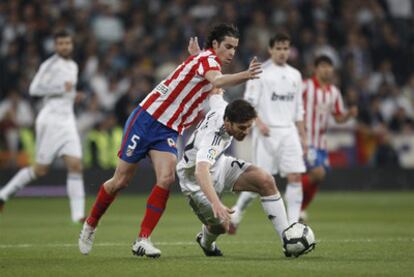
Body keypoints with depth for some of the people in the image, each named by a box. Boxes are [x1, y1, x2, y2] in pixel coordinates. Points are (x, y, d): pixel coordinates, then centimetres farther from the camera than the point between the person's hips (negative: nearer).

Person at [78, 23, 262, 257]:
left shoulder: (211, 64, 11)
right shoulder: (207, 59, -16)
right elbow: (217, 81, -40)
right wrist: (245, 76, -56)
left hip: (170, 131, 7)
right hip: (147, 119, -7)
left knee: (167, 178, -17)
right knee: (121, 180, 3)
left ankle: (143, 239, -12)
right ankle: (91, 224, 26)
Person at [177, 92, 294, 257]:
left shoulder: (223, 109, -18)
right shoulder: (211, 138, -41)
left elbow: (214, 94, 7)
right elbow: (201, 171, -59)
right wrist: (216, 203, -73)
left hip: (219, 164, 7)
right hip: (195, 180, -7)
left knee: (266, 181, -14)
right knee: (221, 224, -15)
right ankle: (206, 242, 26)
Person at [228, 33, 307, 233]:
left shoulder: (295, 75, 15)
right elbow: (248, 103, -6)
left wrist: (302, 136, 15)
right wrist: (259, 122, -20)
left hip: (289, 131, 5)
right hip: (266, 133, -5)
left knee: (295, 177, -7)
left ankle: (293, 224, -6)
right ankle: (236, 213, 16)